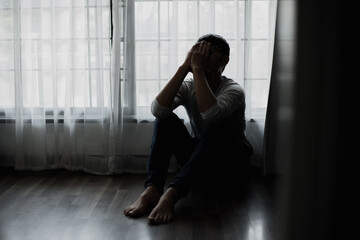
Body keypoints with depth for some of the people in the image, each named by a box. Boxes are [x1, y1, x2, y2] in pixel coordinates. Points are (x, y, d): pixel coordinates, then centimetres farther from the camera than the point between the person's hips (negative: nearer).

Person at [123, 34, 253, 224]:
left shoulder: (233, 90, -14)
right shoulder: (188, 87, -2)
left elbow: (211, 114, -39)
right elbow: (157, 110, -24)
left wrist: (197, 68, -32)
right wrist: (185, 67, -25)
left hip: (229, 165, -4)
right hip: (197, 161, 4)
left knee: (217, 126, -34)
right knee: (165, 118, -17)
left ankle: (172, 194, -45)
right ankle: (152, 189, -33)